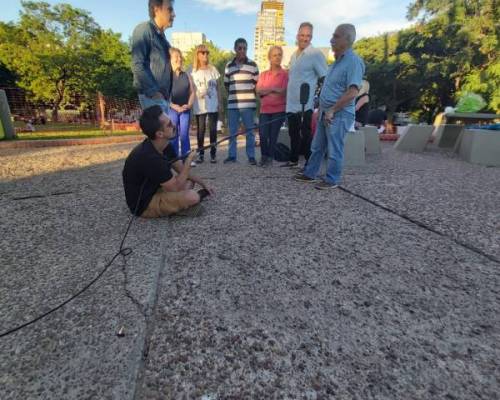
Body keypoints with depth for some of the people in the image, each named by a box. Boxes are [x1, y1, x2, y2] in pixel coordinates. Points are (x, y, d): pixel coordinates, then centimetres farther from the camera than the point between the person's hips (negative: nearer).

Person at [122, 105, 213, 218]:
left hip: (153, 190, 10)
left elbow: (181, 170, 8)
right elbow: (175, 188, -24)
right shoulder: (149, 157, -31)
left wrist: (201, 183, 1)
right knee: (191, 197, -28)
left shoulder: (165, 146, -4)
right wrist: (189, 160, -17)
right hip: (144, 204, -9)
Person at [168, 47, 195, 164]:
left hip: (185, 110, 3)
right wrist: (175, 107, -14)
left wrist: (189, 105, -6)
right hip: (171, 109, -3)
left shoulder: (186, 75, 11)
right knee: (173, 135, 1)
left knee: (185, 134, 3)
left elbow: (192, 92, 10)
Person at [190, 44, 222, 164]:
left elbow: (217, 87, 11)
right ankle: (200, 154, 8)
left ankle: (213, 154, 5)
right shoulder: (193, 71, 6)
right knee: (200, 129, 1)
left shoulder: (213, 69, 11)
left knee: (213, 129, -1)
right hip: (199, 105, -1)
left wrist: (219, 102, 4)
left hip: (213, 104, 1)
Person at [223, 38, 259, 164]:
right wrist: (234, 95, 11)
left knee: (249, 131, 1)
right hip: (232, 104, 2)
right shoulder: (229, 65, 11)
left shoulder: (252, 65, 5)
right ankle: (232, 155, 15)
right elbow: (226, 84, 18)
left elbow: (257, 84, 9)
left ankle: (251, 156, 6)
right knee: (232, 132, 6)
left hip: (248, 104, -2)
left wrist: (248, 95, 6)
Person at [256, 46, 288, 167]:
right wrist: (273, 89, -10)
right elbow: (259, 91, 2)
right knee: (262, 135, -6)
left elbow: (284, 92, -9)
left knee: (273, 135, -2)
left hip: (279, 110, -2)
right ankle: (264, 156, 15)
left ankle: (270, 158, 10)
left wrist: (266, 91, -4)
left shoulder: (285, 74, 2)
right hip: (264, 110, 3)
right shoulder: (263, 74, 14)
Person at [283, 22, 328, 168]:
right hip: (292, 103, 7)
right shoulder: (294, 55, 18)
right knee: (294, 133, 13)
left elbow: (325, 79, -8)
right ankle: (293, 160, 25)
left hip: (306, 104, -7)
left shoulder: (316, 54, -4)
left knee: (306, 134, -6)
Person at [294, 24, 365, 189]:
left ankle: (332, 180, 12)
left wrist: (332, 110, -19)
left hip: (339, 115, -9)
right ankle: (310, 173, 26)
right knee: (317, 147, 14)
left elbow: (352, 93, -23)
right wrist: (322, 108, 16)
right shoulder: (338, 61, 16)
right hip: (326, 112, 9)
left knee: (334, 150, 0)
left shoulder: (354, 61, -14)